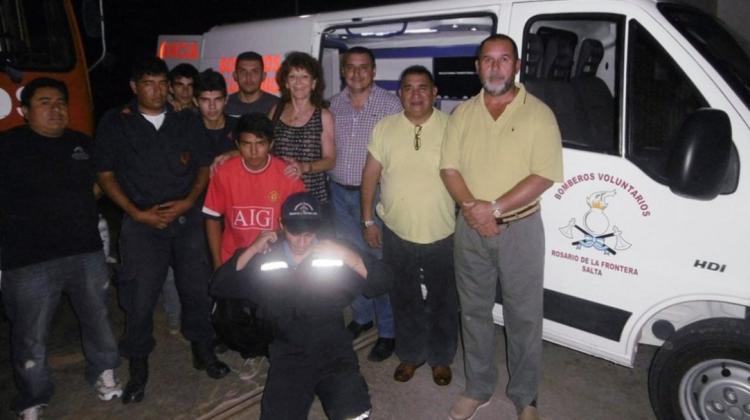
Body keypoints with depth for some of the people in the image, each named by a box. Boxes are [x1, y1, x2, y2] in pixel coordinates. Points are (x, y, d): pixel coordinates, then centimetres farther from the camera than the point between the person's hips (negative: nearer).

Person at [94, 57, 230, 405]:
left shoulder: (188, 122, 7)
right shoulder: (115, 123, 0)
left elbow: (204, 167, 9)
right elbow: (105, 174, 1)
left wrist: (189, 202, -7)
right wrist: (137, 213, -9)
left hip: (188, 218, 2)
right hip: (141, 224, -2)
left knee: (197, 288, 8)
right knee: (139, 297, 2)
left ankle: (202, 350, 27)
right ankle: (138, 366, 20)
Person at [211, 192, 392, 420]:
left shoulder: (335, 256, -2)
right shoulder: (264, 260, 1)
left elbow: (382, 282, -6)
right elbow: (219, 288, -1)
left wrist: (346, 254, -18)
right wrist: (251, 251, -10)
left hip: (333, 351, -2)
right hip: (288, 355, 3)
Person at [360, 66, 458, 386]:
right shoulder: (384, 128, -1)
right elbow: (370, 176, 3)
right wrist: (368, 220, 2)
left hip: (442, 235, -1)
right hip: (396, 233, 2)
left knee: (442, 302, 15)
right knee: (404, 300, 18)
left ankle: (441, 358, 37)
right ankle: (410, 355, 40)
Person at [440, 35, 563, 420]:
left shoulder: (538, 114, -6)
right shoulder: (462, 114, 5)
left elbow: (545, 175, -13)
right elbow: (449, 168, 1)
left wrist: (494, 208, -20)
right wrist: (471, 207, -16)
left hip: (520, 229, -3)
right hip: (470, 229, 3)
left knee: (523, 318, 8)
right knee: (474, 312, 15)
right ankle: (478, 388, 34)